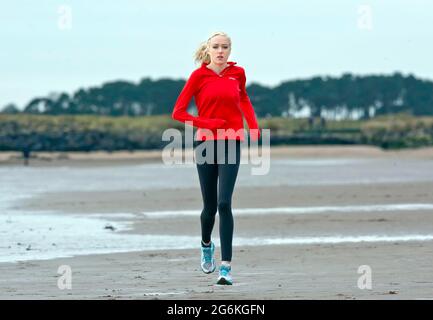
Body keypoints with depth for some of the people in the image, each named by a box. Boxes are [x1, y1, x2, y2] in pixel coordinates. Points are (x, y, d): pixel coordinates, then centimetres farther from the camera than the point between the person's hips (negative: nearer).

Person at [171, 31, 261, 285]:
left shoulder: (238, 73, 5)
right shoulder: (199, 76, -1)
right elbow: (178, 112, -1)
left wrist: (253, 125, 14)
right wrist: (206, 123, -13)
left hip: (231, 143, 0)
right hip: (206, 143, 0)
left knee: (224, 203, -13)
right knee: (210, 206, 7)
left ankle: (226, 267, -14)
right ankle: (206, 245, 41)